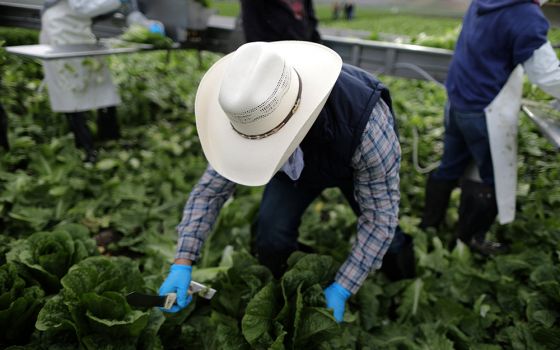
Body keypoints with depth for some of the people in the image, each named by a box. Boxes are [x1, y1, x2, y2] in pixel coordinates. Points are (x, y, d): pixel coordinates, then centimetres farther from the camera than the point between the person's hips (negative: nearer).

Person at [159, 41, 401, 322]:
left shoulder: (367, 122, -44)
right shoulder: (252, 112, -33)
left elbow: (379, 213, -32)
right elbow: (211, 188, -21)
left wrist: (341, 290, -31)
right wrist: (182, 263, -28)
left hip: (357, 165, -1)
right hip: (298, 162, 1)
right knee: (272, 233, -22)